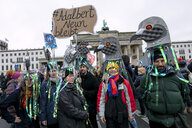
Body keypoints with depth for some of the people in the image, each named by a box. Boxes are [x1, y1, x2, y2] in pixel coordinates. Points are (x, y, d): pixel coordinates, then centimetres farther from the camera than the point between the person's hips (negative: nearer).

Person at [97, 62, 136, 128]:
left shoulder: (124, 82, -4)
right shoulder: (104, 83, 0)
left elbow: (130, 98, -1)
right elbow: (100, 99, 1)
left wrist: (131, 114, 2)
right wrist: (101, 114, 0)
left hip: (122, 114, -1)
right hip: (109, 114, 1)